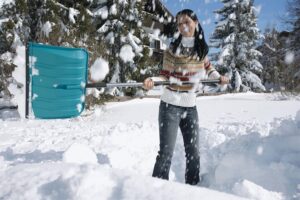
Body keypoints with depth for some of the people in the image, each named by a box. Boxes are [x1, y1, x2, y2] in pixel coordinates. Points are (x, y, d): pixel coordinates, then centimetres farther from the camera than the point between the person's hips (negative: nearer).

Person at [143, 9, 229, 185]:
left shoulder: (202, 48, 5)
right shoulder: (172, 49, -7)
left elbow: (208, 67, 23)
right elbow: (165, 76, -7)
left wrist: (218, 77, 5)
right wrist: (152, 80, -27)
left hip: (191, 108, 4)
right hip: (170, 106, -4)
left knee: (193, 153, 12)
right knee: (166, 152, -6)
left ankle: (193, 188, 29)